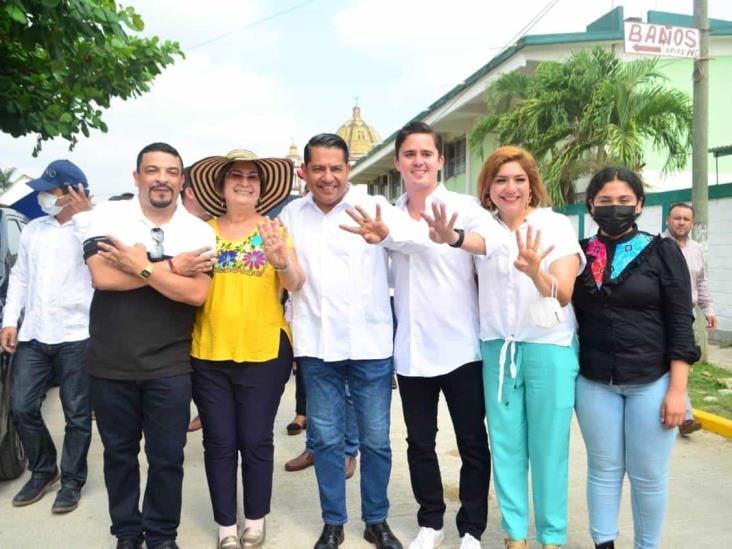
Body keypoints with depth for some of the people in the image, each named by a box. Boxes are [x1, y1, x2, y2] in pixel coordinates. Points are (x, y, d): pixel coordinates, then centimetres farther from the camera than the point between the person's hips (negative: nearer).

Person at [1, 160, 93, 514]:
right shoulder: (33, 229, 12)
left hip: (75, 336, -5)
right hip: (32, 336, 6)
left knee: (77, 415, 6)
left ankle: (72, 481, 22)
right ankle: (42, 471, 30)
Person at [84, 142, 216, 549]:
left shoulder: (198, 231, -2)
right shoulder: (108, 215, -3)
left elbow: (197, 293, -14)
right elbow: (103, 276, -18)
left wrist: (142, 267, -19)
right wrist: (173, 265, -17)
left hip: (169, 367, 0)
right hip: (110, 364, 1)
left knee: (167, 457, 8)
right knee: (118, 453, 16)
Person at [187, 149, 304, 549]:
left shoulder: (275, 230, 1)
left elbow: (296, 285, -11)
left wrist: (282, 261, -31)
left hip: (264, 352, -1)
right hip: (209, 353, 2)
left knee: (256, 441, 7)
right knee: (219, 443, 9)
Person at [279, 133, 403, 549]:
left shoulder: (373, 207, -4)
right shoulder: (291, 214, 8)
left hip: (370, 342, -2)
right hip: (317, 344, 3)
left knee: (376, 439, 8)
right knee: (326, 439, 11)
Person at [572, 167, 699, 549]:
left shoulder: (662, 252, -3)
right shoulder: (579, 254, 4)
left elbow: (680, 323, -5)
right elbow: (566, 313, 11)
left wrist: (677, 389, -9)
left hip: (652, 382, -2)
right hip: (593, 382, 2)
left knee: (648, 475, 8)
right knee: (603, 469, 12)